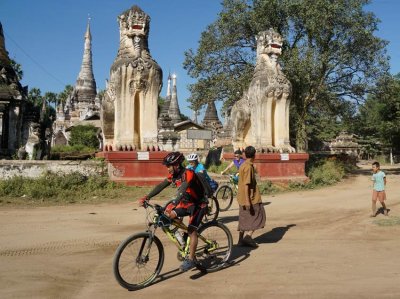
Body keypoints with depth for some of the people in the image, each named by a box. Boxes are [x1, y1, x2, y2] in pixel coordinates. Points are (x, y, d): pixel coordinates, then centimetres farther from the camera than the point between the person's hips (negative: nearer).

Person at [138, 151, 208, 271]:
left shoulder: (188, 173, -28)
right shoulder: (173, 175, -3)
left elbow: (182, 191, -42)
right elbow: (160, 186, -7)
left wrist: (172, 205, -54)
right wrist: (146, 198, -17)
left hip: (198, 204, -8)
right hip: (186, 202, 8)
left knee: (191, 230, -14)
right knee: (168, 215, -5)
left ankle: (191, 260, -5)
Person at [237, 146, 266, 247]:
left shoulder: (243, 166, 13)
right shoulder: (249, 167, -16)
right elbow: (246, 184, -22)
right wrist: (247, 201, -24)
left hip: (242, 198, 9)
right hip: (251, 198, -9)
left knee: (244, 218, 12)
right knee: (258, 216, -1)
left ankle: (241, 240, 13)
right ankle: (248, 236, -10)